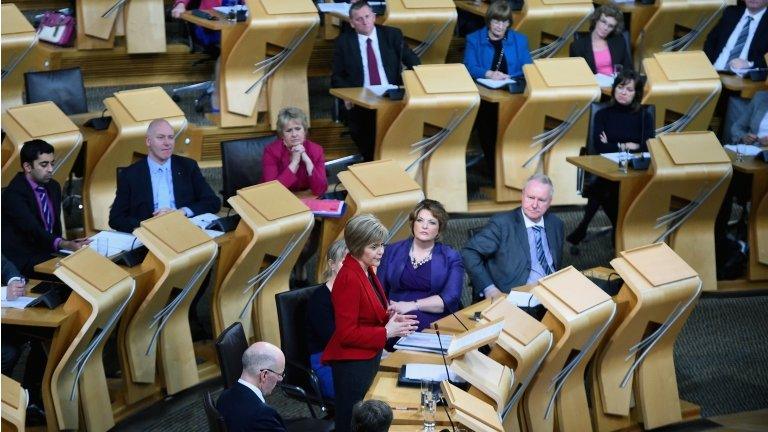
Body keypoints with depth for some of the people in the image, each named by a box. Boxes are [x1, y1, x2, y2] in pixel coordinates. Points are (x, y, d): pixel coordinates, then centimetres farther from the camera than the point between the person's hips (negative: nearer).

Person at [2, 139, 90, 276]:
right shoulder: (14, 193, -15)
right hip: (23, 261, -7)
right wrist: (66, 244, -43)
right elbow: (33, 230, -27)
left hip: (48, 253, 7)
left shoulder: (54, 187, 11)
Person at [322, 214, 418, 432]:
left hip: (369, 358, 10)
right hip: (352, 363, -10)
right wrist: (386, 332, -19)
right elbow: (347, 333, -23)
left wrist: (390, 317, 1)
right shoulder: (349, 279, -23)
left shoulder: (366, 270, 6)